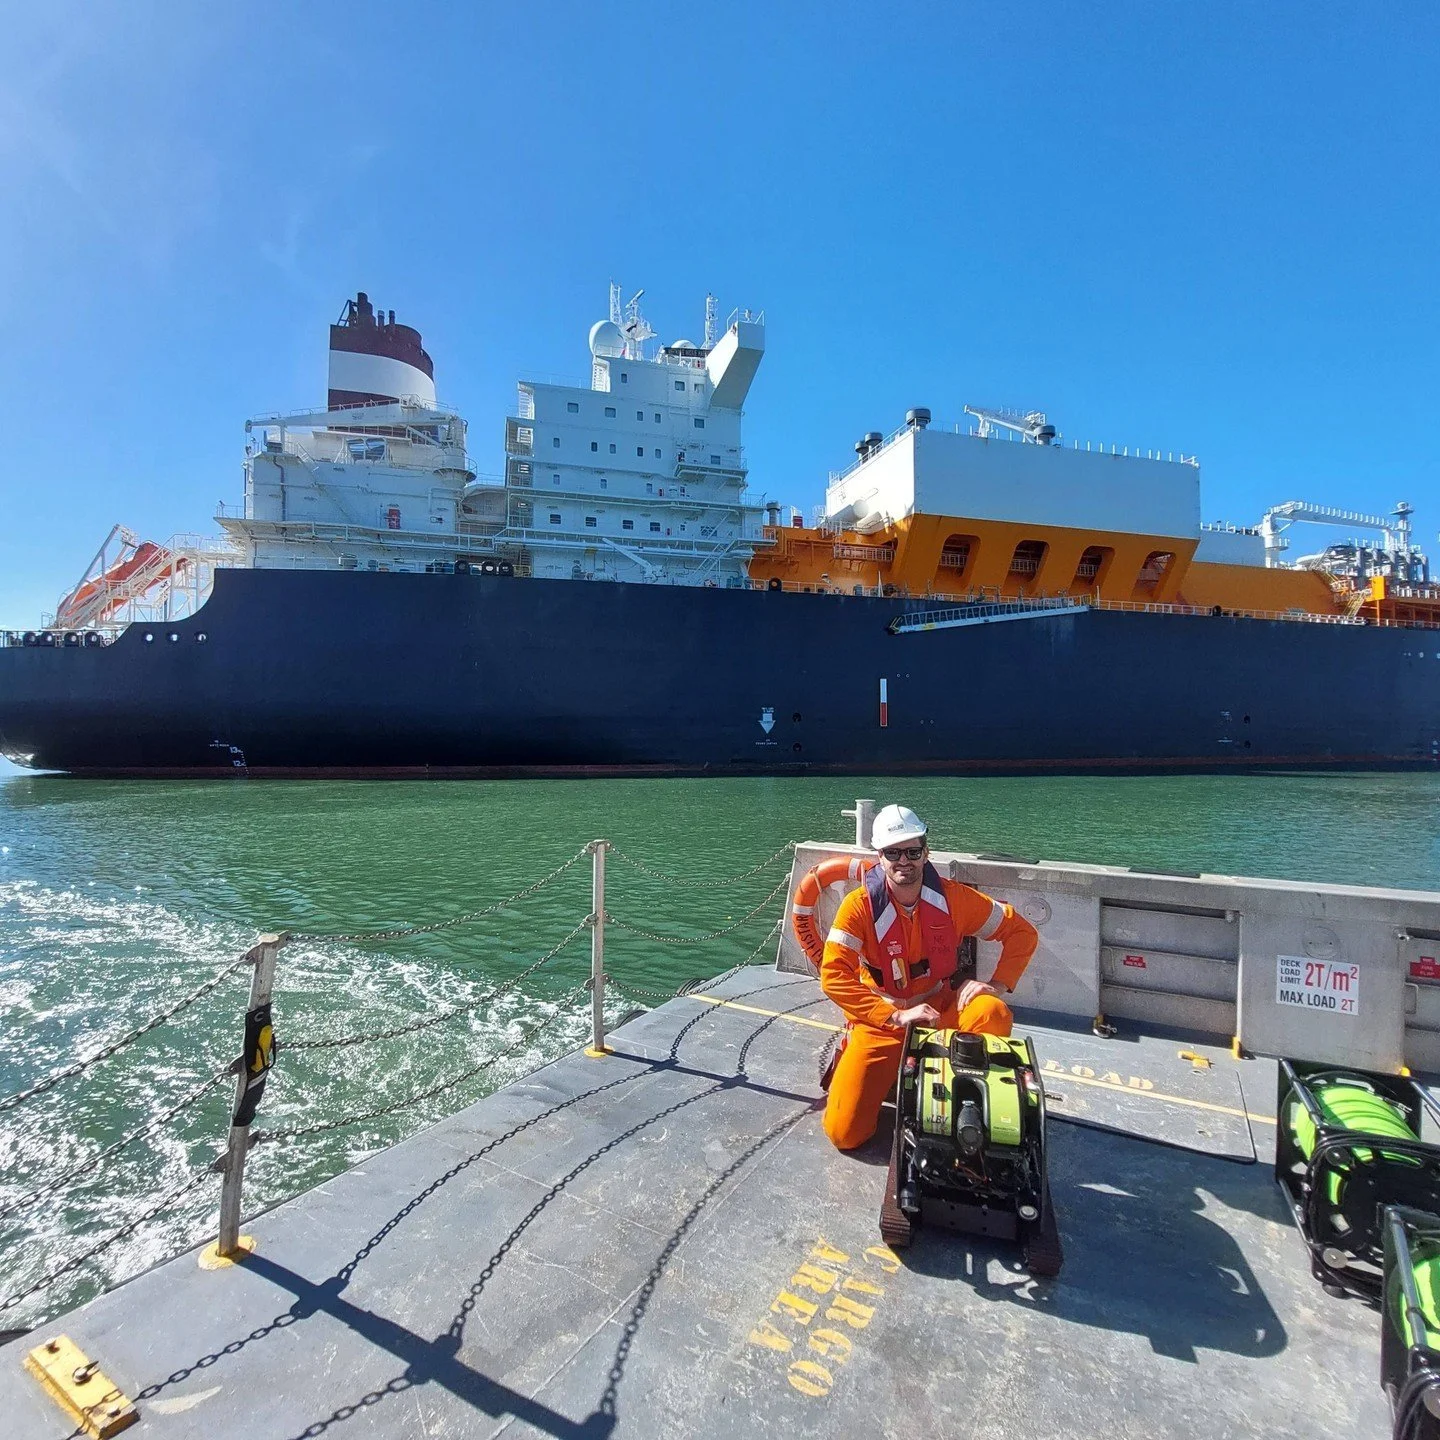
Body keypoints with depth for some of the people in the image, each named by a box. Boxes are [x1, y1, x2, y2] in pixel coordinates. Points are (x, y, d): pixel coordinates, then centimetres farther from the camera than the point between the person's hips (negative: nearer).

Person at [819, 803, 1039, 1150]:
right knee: (844, 1132, -13)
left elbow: (1022, 931, -2)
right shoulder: (859, 906, -17)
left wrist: (998, 985, -16)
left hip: (943, 1012, 2)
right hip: (882, 1023, -1)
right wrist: (896, 1016, -27)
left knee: (992, 1013, -31)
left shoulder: (953, 897, -11)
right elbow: (833, 977, -23)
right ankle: (851, 1064, 18)